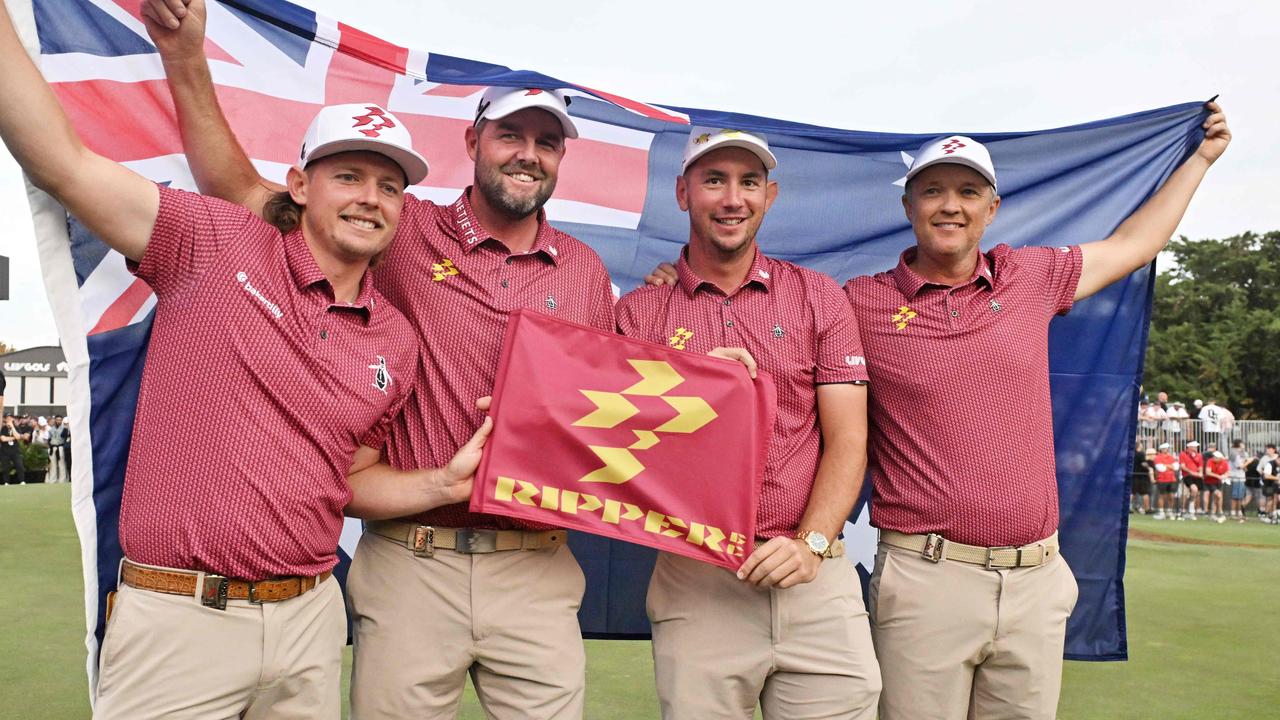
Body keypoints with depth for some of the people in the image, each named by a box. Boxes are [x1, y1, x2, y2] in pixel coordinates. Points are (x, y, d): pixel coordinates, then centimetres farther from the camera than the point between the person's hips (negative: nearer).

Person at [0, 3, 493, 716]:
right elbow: (63, 161, -13)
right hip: (176, 621, -3)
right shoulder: (218, 245, -5)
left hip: (309, 621, 4)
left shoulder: (396, 343, 5)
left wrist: (444, 485, -2)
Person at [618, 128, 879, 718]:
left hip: (815, 579, 1)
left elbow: (847, 440, 3)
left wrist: (811, 544, -11)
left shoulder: (819, 298, 7)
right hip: (692, 580, 0)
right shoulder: (639, 312, 5)